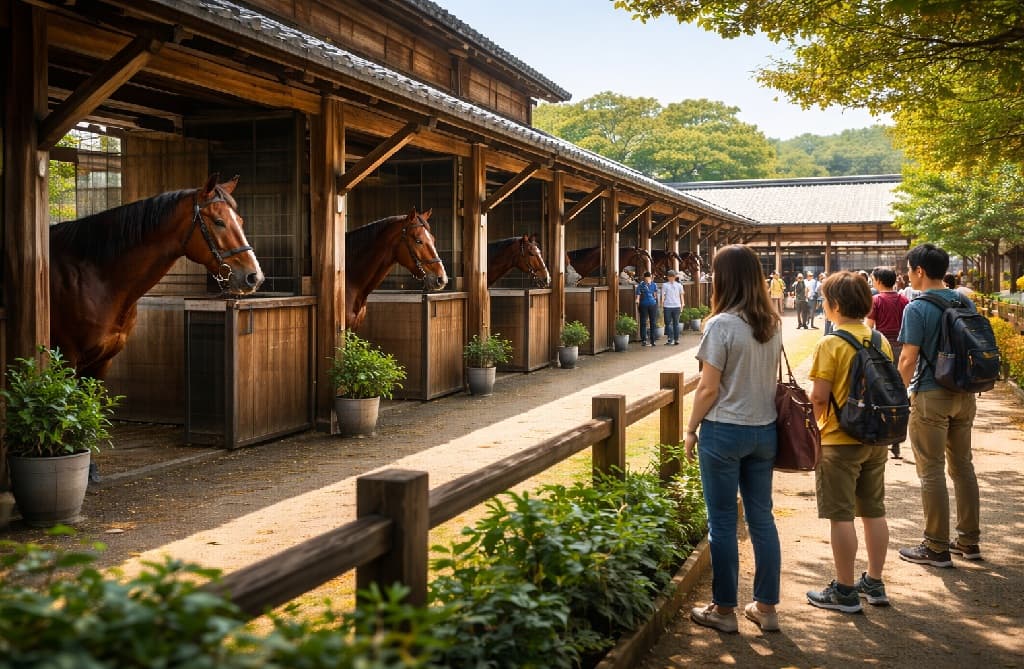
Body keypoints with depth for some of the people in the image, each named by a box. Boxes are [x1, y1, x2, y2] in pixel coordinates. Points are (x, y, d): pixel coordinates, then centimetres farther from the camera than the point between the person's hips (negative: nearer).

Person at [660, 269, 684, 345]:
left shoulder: (664, 285, -2)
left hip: (667, 307, -1)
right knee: (676, 323, 7)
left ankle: (670, 339, -1)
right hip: (677, 306, 1)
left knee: (668, 323, 4)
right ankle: (676, 340, 9)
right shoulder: (679, 285, 4)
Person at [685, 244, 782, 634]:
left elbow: (709, 388, -13)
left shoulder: (721, 325, -15)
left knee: (722, 522, 5)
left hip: (725, 431, -6)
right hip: (764, 429, 6)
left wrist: (691, 430, -3)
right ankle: (766, 607, 22)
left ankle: (724, 610, 15)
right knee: (761, 518, 13)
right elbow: (771, 376, 11)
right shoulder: (772, 324, 5)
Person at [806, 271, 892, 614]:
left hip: (839, 440, -7)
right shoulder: (881, 341, 3)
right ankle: (874, 583, 25)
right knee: (874, 512, 15)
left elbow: (819, 396, -17)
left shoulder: (831, 345, -16)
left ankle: (844, 590, 9)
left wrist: (817, 419, 1)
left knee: (841, 516, 2)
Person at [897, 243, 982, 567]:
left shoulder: (917, 308, -14)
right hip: (965, 394, 7)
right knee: (963, 466, 15)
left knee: (932, 471, 0)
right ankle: (969, 541, 24)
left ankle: (937, 548, 6)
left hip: (931, 395, -7)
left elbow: (908, 360, -15)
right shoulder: (965, 302, 7)